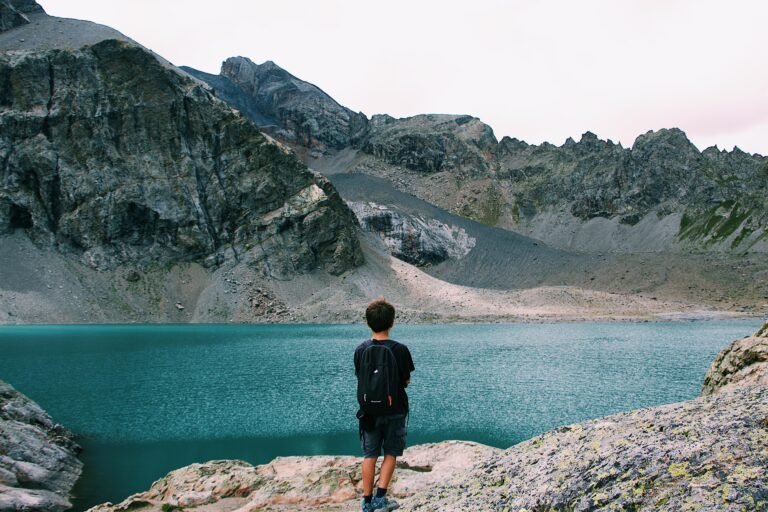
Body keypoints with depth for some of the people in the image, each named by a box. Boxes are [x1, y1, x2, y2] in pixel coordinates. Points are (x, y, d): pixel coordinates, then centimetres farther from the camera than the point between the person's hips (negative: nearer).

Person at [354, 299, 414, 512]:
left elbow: (360, 378, 4)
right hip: (395, 410, -2)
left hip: (369, 410, 2)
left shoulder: (361, 350, -6)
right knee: (390, 455, 12)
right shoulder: (400, 350, -13)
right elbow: (406, 381, -3)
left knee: (369, 456, 11)